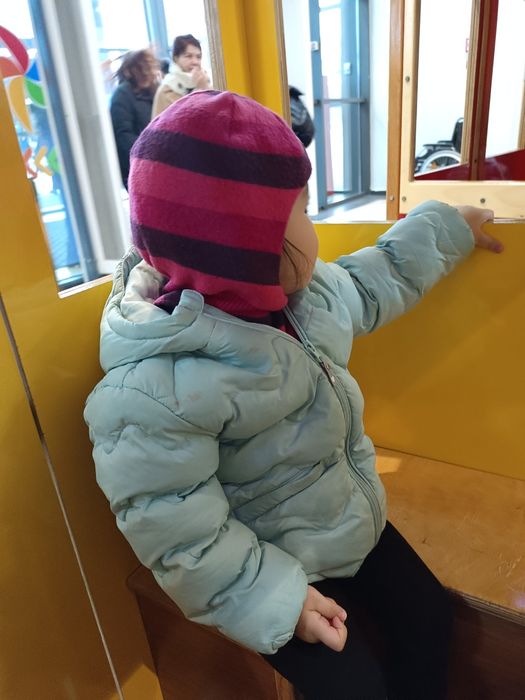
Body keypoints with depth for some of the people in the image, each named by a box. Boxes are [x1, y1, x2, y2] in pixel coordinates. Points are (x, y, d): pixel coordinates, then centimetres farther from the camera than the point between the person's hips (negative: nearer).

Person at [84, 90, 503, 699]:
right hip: (281, 576, -7)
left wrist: (447, 228, 20)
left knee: (429, 616, 21)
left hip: (355, 523, 8)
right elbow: (174, 528, -27)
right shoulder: (153, 389, -35)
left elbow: (373, 283, 10)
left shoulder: (301, 293, -9)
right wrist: (276, 600, -23)